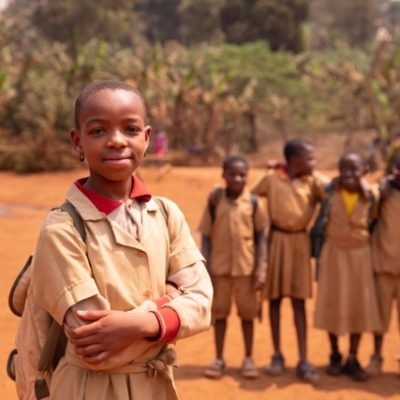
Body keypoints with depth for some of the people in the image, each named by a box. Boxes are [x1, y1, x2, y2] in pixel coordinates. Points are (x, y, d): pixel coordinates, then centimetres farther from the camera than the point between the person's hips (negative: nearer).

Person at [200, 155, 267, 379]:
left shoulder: (252, 203, -3)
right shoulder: (215, 202, -2)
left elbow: (261, 237, 1)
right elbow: (206, 237, 2)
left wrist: (261, 270, -5)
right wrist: (206, 271, -2)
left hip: (246, 268, -1)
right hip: (219, 268, 1)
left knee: (247, 313, 9)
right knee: (219, 313, 10)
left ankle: (248, 359, 23)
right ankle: (219, 359, 23)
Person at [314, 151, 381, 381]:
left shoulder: (369, 196, -7)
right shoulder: (330, 192, -11)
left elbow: (372, 224, 3)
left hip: (360, 253, 1)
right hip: (334, 251, -1)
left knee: (359, 305, 4)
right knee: (332, 304, 6)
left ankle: (353, 359, 15)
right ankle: (335, 356, 22)